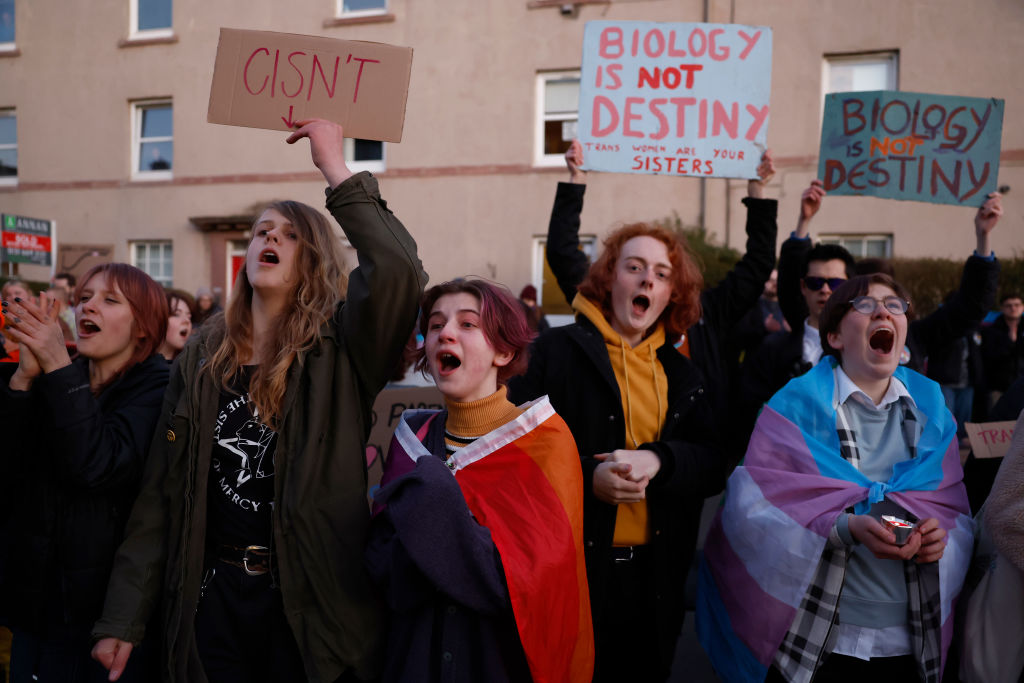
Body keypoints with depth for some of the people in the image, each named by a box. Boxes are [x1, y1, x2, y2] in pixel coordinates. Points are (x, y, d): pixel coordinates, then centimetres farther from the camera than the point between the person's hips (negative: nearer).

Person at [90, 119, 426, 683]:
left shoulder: (338, 351, -5)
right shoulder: (202, 360, 6)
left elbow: (399, 274, -26)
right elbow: (160, 491, 6)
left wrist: (337, 172, -21)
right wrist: (124, 619, 3)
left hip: (310, 602, -3)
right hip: (212, 595, 3)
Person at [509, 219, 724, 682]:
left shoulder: (682, 374, 12)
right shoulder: (556, 352, -2)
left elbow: (714, 465, 6)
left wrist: (658, 462, -15)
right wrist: (586, 478, -20)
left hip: (656, 577, 4)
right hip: (574, 569, -4)